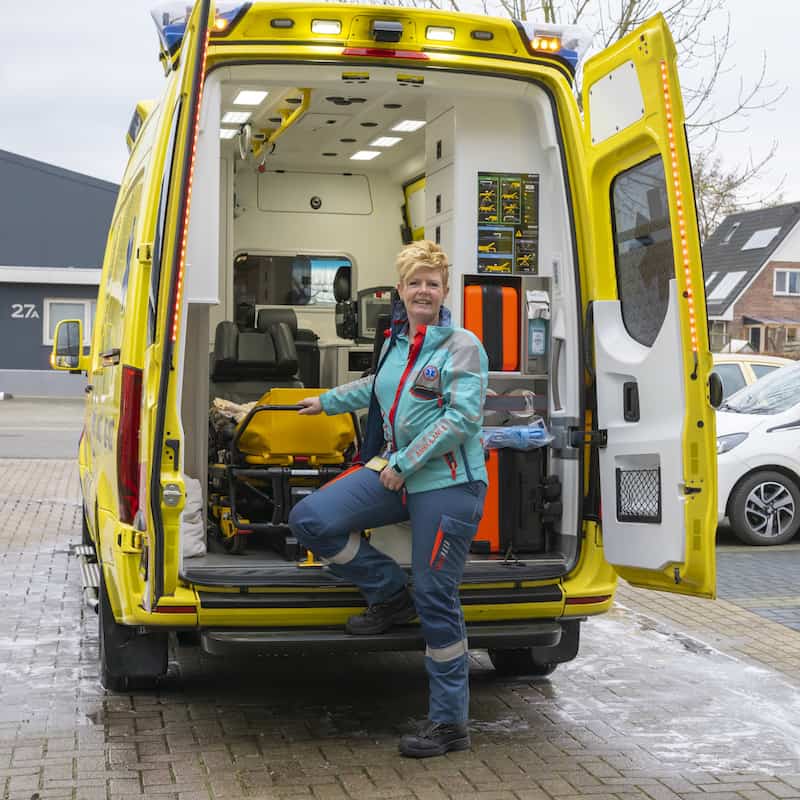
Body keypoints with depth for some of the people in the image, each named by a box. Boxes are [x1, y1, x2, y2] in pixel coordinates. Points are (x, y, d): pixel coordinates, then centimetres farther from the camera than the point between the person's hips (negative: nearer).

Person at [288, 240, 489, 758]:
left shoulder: (462, 346, -9)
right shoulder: (397, 342, 12)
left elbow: (463, 417, -19)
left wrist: (404, 464, -19)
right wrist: (327, 401, 44)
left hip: (447, 484, -7)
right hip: (398, 473, 7)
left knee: (436, 601, -5)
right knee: (311, 518, -7)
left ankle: (450, 723, 8)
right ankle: (392, 595, 11)